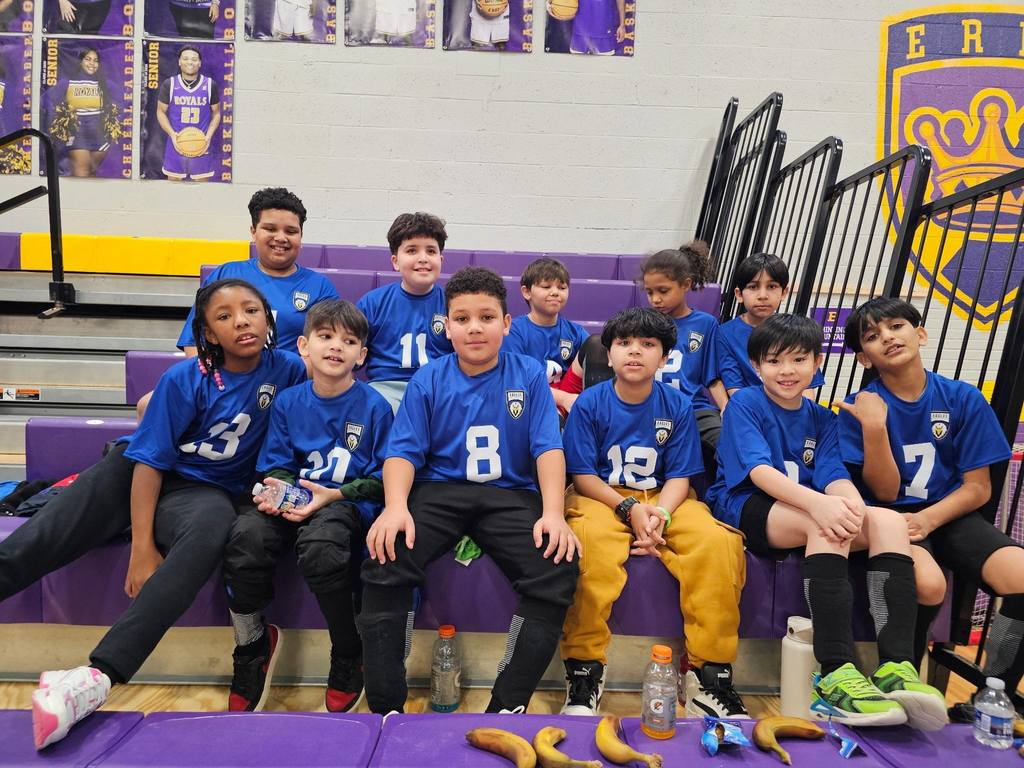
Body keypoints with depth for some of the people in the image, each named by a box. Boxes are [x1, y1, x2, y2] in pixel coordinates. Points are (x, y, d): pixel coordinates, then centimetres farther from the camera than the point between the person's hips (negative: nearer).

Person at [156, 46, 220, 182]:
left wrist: (209, 136, -9)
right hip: (176, 144, 0)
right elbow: (161, 112, 5)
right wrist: (172, 134, -12)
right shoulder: (169, 84, 1)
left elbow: (216, 113, 8)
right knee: (173, 181, 7)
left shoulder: (210, 85, 1)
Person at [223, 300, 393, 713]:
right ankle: (251, 646, -4)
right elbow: (275, 465, 13)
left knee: (319, 545, -38)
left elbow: (382, 479, 0)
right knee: (247, 534, -30)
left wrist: (334, 495, -14)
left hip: (348, 504, -3)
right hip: (293, 499, 4)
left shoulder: (373, 406, -2)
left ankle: (349, 658, -10)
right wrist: (275, 488, -10)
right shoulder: (288, 402, 9)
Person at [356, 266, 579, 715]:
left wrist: (553, 513, -17)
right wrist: (396, 506, -20)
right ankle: (385, 707, -12)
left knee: (558, 570, -26)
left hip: (511, 495, 0)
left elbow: (548, 448, -1)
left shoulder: (530, 376, 5)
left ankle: (508, 706, -13)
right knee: (384, 564, -27)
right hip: (439, 492, 1)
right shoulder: (427, 382, 6)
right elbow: (404, 451, 0)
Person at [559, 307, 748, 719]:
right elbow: (583, 476, -5)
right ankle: (584, 669, -22)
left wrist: (660, 514, -20)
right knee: (592, 543, -37)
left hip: (664, 500, 2)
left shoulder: (678, 406, 2)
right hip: (601, 497, -2)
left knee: (719, 542, -26)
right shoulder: (589, 403, -4)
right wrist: (630, 509, -19)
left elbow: (679, 476, 1)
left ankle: (710, 676, -16)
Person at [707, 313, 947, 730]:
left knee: (888, 520, -20)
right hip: (743, 507, -6)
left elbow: (834, 476, -1)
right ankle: (836, 675, -40)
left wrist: (851, 506, -27)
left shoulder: (821, 419, 16)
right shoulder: (745, 404, -1)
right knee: (828, 525, -34)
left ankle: (896, 667, -32)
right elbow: (758, 470, -17)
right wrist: (818, 503, -35)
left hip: (806, 514, 6)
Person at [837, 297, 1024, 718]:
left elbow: (978, 488, 1)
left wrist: (927, 520, -17)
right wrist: (874, 426, -21)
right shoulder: (860, 407, -5)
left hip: (951, 516, 3)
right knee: (928, 583, -34)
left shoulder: (964, 399, 0)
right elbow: (886, 492, -7)